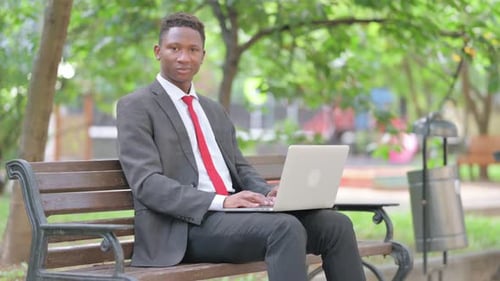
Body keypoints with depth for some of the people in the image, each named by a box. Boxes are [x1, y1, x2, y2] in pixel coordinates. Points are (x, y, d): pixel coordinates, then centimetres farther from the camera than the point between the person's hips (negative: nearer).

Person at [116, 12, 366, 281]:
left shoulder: (215, 111, 24)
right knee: (286, 228, -32)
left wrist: (267, 193, -3)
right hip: (185, 225, -7)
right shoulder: (136, 107, 1)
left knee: (335, 224, -14)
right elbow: (147, 183, -11)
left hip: (235, 213, 7)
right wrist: (220, 201, -23)